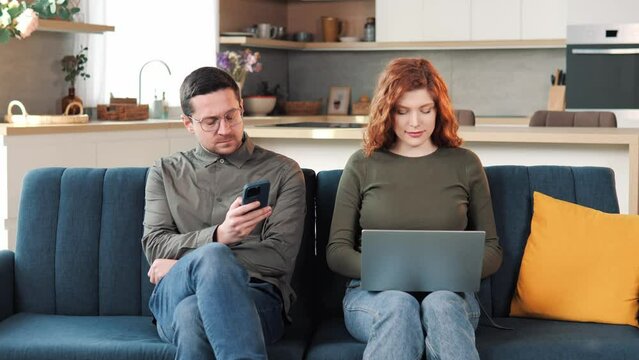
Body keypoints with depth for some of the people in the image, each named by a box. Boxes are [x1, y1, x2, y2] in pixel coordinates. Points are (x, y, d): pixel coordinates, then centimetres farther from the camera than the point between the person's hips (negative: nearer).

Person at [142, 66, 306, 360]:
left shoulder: (283, 172, 13)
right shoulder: (165, 173, 20)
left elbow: (280, 256, 1)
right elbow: (155, 248, 6)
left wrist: (184, 265, -4)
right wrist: (218, 236, -16)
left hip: (257, 295, -1)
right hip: (174, 296, 2)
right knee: (213, 255, -37)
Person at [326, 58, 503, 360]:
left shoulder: (465, 164, 12)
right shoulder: (362, 165, 10)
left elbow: (491, 250, 13)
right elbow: (337, 251, 8)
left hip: (448, 293, 1)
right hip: (375, 293, 0)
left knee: (441, 305, -35)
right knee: (398, 305, -36)